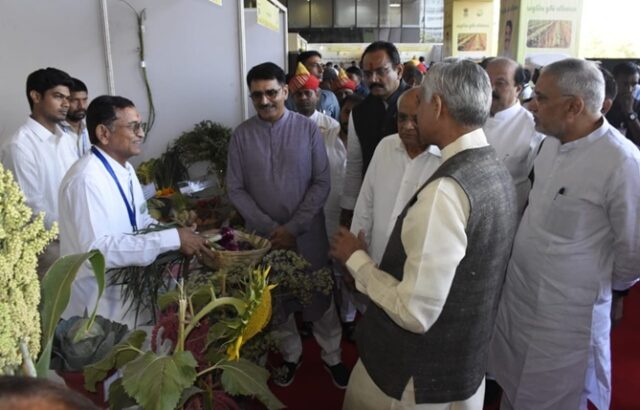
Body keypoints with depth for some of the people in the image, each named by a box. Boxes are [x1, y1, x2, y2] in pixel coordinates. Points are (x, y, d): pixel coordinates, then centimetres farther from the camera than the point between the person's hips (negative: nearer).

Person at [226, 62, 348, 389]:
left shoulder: (308, 129, -6)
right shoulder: (241, 135, -3)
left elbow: (322, 183, -6)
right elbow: (235, 189, -2)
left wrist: (293, 227, -13)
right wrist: (270, 228, -11)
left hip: (308, 233, -1)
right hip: (264, 235, 1)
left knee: (320, 295, 11)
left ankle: (331, 356, 34)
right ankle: (291, 355, 38)